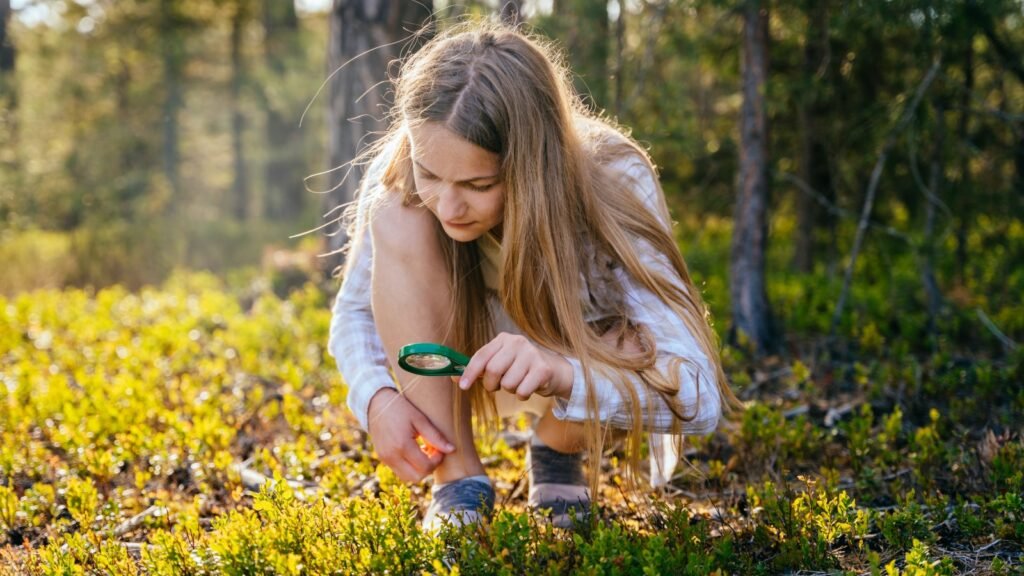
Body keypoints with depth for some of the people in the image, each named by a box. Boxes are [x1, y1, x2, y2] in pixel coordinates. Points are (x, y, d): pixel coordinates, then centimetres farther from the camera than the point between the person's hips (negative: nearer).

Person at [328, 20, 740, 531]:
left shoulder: (613, 184, -34)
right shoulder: (399, 174, -27)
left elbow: (700, 395, -38)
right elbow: (355, 312, -10)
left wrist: (561, 373, -57)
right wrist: (378, 398, -33)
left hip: (585, 355, -1)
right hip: (454, 368, 2)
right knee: (397, 223, -29)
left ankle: (559, 458, -2)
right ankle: (457, 477, -17)